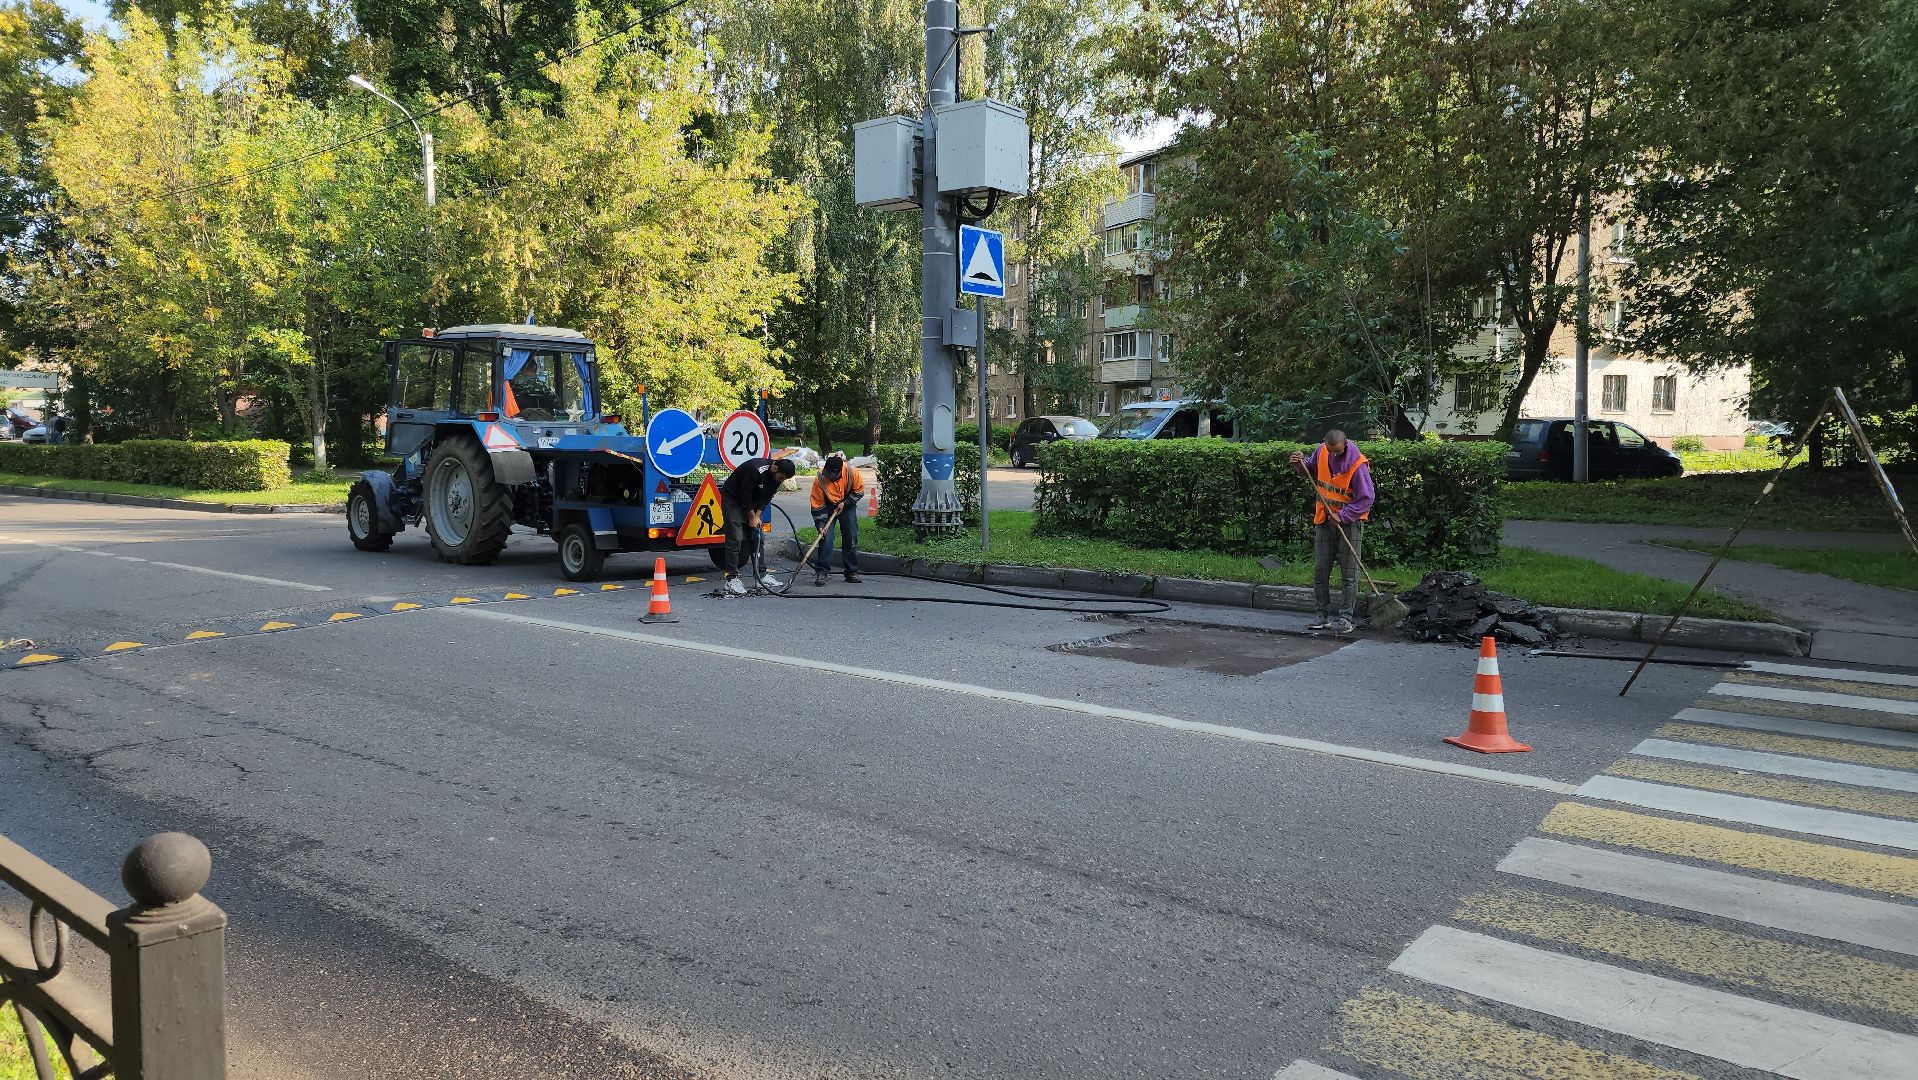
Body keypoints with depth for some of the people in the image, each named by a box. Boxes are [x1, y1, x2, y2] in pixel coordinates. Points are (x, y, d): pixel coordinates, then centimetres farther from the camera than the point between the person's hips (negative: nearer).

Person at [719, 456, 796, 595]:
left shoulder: (777, 475, -10)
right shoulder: (755, 470, -33)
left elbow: (766, 497, -1)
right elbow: (744, 495, -26)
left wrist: (757, 515, -10)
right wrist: (752, 516, -15)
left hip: (750, 501, 8)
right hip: (733, 499, -8)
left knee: (756, 538, 7)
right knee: (735, 539, -12)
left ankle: (761, 575, 13)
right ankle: (731, 579, -12)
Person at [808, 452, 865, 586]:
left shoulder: (851, 473, -28)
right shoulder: (820, 479, -29)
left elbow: (859, 491, -9)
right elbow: (817, 505, -21)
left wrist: (844, 503, -17)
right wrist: (820, 525, -25)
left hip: (847, 506, 2)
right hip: (828, 506, -1)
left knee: (851, 538, 1)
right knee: (825, 538, -13)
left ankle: (852, 572, 12)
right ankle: (821, 572, -8)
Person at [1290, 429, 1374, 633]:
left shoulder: (1358, 464, -20)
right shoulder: (1321, 451, -4)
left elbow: (1366, 499, -18)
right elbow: (1311, 469, 18)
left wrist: (1342, 516, -24)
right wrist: (1300, 463, -3)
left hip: (1349, 521, -6)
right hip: (1324, 519, 6)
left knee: (1348, 574, -1)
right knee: (1320, 570, 8)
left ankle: (1345, 619, 3)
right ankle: (1323, 615, 16)